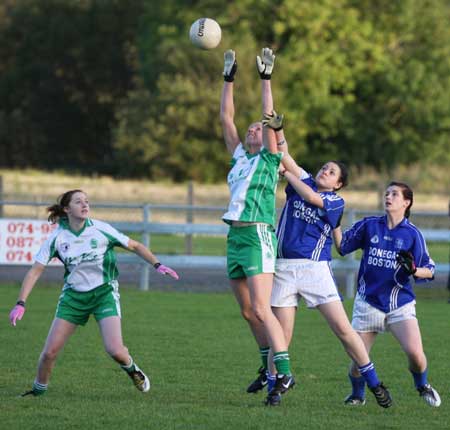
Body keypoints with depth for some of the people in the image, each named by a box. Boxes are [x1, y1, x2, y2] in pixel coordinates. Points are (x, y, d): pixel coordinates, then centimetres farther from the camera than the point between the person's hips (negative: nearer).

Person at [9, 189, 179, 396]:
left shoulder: (100, 230, -12)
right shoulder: (57, 237, -9)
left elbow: (135, 246, 0)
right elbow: (35, 271, -7)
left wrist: (157, 265, -12)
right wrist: (21, 303, -16)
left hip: (104, 293, -2)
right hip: (73, 295, 2)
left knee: (115, 350, -17)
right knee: (49, 352, -5)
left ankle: (131, 369, 17)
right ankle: (39, 389, 21)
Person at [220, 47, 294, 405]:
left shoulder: (269, 159, 1)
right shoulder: (239, 157, 18)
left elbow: (270, 117, -8)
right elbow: (226, 117, 20)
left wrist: (266, 78, -8)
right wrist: (229, 78, 19)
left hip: (258, 235, -8)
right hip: (235, 237, 8)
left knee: (261, 309, -16)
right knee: (248, 312, 11)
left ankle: (285, 372, -19)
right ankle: (268, 367, 22)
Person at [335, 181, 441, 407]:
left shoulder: (412, 234, -1)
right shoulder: (369, 225, 4)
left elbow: (429, 270, 0)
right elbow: (342, 247, 10)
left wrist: (413, 270, -20)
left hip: (401, 305, -1)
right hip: (368, 303, 2)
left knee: (415, 353, -17)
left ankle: (422, 386, 14)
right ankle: (357, 395, 28)